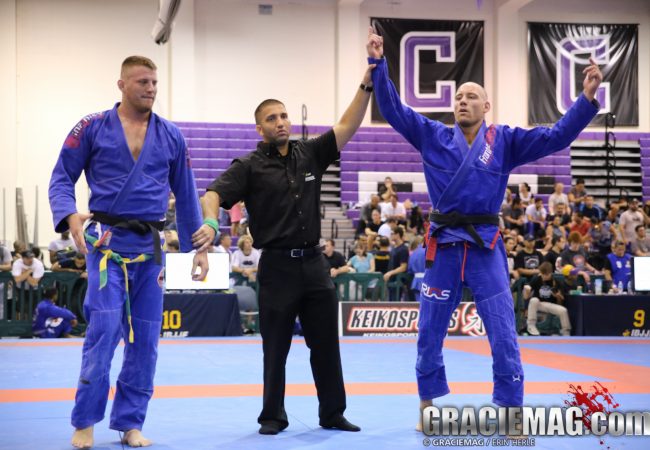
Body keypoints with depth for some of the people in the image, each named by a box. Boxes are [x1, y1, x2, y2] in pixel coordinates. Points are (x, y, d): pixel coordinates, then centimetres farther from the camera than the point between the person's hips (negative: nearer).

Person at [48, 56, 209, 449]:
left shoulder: (171, 136, 7)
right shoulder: (92, 128, -1)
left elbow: (186, 195, 13)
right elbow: (62, 178, 1)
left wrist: (199, 247, 11)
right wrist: (71, 216, -18)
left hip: (150, 245, 4)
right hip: (107, 241, -3)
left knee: (145, 339, 6)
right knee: (104, 329, -13)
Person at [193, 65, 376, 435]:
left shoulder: (310, 154, 7)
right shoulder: (250, 166, -4)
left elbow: (347, 127, 0)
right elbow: (213, 195, -14)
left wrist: (367, 85, -10)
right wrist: (211, 223, -36)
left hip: (314, 262, 4)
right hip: (277, 266, -3)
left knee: (326, 342, 8)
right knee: (276, 347, 4)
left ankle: (333, 414, 19)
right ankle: (273, 416, 17)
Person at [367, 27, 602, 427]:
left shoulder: (506, 141, 3)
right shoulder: (432, 136, 4)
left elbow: (557, 136, -3)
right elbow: (393, 108, 2)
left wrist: (587, 97, -14)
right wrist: (379, 64, -8)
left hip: (486, 246, -1)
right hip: (444, 244, 1)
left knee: (503, 336, 0)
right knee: (429, 334, 9)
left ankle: (511, 413, 12)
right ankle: (427, 406, 26)